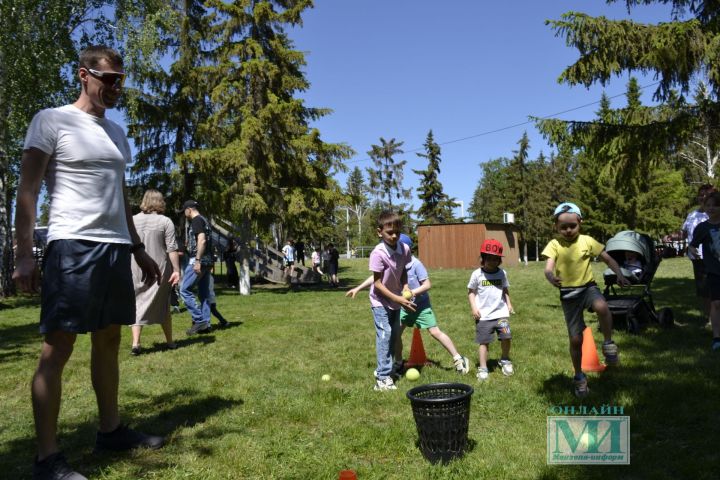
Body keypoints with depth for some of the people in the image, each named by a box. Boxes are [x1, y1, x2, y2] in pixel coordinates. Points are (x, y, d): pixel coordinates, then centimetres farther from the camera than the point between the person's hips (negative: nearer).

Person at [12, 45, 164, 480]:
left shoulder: (116, 132, 19)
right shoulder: (51, 121, -1)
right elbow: (27, 191, -7)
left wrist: (138, 248, 20)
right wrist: (24, 254, -15)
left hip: (116, 248, 8)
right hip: (73, 247, -7)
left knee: (109, 341, 12)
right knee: (57, 349, -4)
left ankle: (111, 430, 24)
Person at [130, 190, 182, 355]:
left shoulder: (133, 220, 3)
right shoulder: (165, 221, -5)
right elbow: (172, 248, -10)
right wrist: (176, 270, -9)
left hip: (137, 269, 1)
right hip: (159, 269, -1)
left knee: (137, 305, 8)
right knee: (163, 305, 12)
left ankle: (135, 343, -3)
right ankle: (169, 341, 21)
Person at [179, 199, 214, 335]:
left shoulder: (196, 220, -9)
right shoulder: (204, 220, 20)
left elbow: (202, 240, -21)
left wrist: (197, 260, -24)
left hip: (198, 260, -10)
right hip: (207, 261, 10)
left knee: (184, 290, -7)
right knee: (204, 293, 9)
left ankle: (199, 320, -9)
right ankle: (206, 324, 9)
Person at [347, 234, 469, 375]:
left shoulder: (416, 264, -22)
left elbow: (427, 284, -20)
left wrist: (413, 292, -36)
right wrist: (358, 288, -3)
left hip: (421, 305, -5)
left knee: (435, 332, -5)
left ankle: (458, 359, 7)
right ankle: (398, 363, 23)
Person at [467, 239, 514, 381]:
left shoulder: (502, 273, 5)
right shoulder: (477, 274, -4)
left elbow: (505, 290, 17)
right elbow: (471, 292, 2)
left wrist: (509, 304, 6)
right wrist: (473, 307, -8)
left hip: (501, 312, 2)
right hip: (484, 315, -2)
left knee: (506, 337, -6)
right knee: (483, 342, 3)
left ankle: (505, 361, 21)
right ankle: (483, 369, 14)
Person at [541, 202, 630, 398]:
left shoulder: (587, 241, -4)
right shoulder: (554, 245, -8)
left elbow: (608, 258, 2)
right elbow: (548, 268, -21)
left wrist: (619, 275, -16)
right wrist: (552, 278, -44)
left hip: (588, 287, 0)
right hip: (568, 294, 0)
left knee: (602, 307, -37)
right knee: (575, 339, 5)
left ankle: (608, 344, -11)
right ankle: (579, 377, 26)